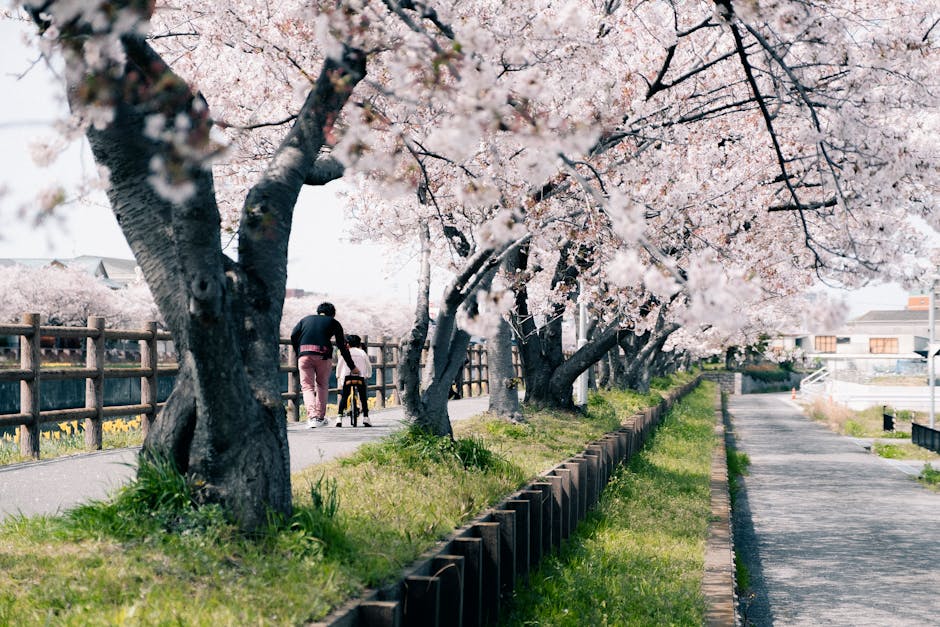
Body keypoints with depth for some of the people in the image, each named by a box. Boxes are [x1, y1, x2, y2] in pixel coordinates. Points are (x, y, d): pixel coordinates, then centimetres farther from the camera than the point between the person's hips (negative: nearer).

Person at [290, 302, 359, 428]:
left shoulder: (306, 319, 25)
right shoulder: (334, 322, 20)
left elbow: (293, 335, 8)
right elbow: (342, 347, 16)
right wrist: (352, 367, 21)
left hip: (304, 354, 1)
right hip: (323, 355, -1)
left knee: (307, 386, 4)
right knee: (322, 386, 18)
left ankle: (312, 416, -14)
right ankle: (320, 417, 21)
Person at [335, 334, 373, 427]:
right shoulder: (362, 353, 13)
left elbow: (339, 366, 13)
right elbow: (369, 366, 15)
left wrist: (338, 376, 27)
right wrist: (368, 375, 30)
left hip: (347, 377, 0)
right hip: (360, 377, 0)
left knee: (344, 397, 6)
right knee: (363, 398, 9)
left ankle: (339, 417, -5)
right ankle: (365, 417, -1)